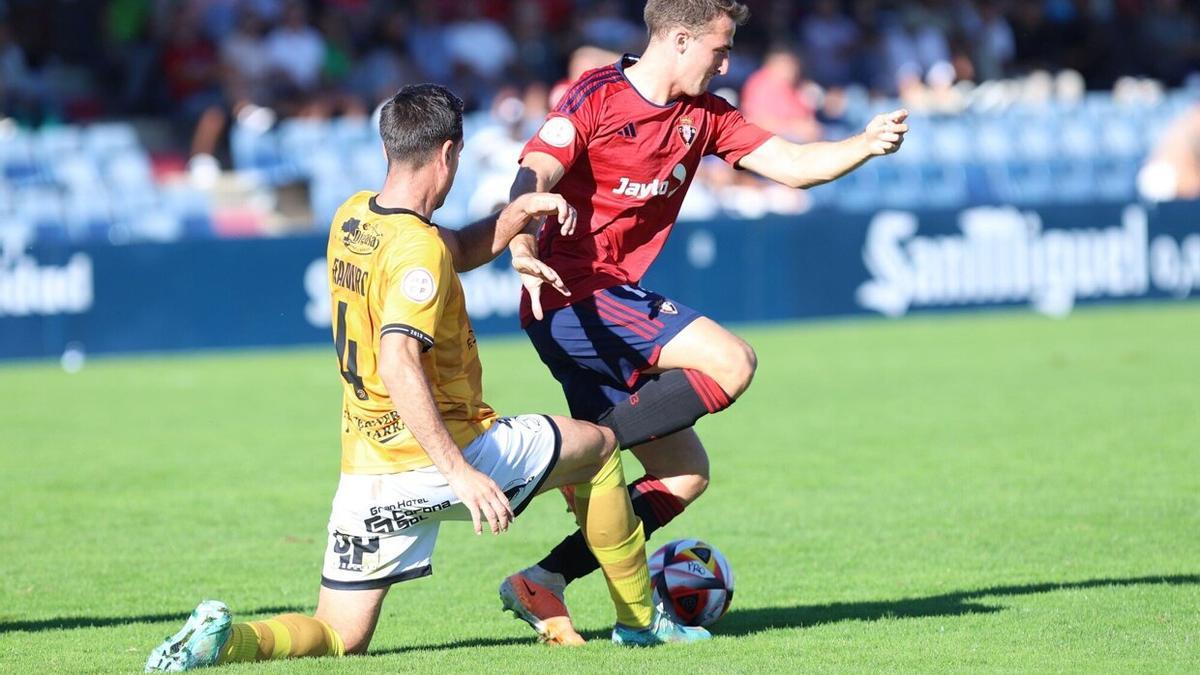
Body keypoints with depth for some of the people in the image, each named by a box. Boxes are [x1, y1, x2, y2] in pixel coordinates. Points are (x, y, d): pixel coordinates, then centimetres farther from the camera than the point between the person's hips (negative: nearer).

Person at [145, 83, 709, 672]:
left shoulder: (351, 218, 8)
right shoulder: (417, 247, -18)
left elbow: (460, 251, 23)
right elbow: (398, 365, -29)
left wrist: (515, 214, 6)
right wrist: (458, 471, -31)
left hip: (365, 467, 7)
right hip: (434, 453, -7)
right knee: (598, 447, 17)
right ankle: (639, 619, 24)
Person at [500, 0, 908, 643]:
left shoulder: (704, 116, 13)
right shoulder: (596, 97, -9)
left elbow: (791, 165, 11)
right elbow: (532, 180, -20)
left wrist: (865, 145, -7)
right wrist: (525, 256, -40)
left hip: (615, 299, 9)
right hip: (572, 297, -9)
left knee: (685, 477, 6)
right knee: (731, 361, -23)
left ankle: (544, 580, 2)